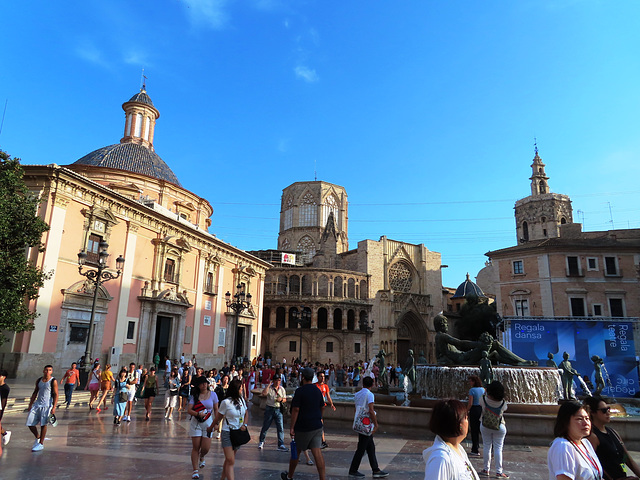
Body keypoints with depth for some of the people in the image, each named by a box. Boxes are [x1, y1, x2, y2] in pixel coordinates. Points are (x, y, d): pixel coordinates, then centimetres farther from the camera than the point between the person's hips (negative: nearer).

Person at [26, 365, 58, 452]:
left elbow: (56, 394, -9)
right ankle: (37, 438, 27)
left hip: (47, 405, -6)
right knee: (30, 423, 4)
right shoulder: (39, 380, 10)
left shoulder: (53, 381, -7)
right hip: (37, 404, 6)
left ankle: (41, 444, 8)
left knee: (43, 424, -6)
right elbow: (35, 393, 19)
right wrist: (30, 405, 14)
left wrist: (54, 407, -16)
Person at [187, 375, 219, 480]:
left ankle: (201, 457, 34)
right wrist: (198, 414, -24)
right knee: (195, 448, 2)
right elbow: (189, 410, -8)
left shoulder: (213, 394, 0)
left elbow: (216, 409, 7)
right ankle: (195, 470, 15)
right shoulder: (195, 395, -2)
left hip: (208, 424, 0)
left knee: (206, 448, -1)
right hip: (196, 423, 0)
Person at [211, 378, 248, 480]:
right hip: (227, 433, -5)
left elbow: (246, 413, 15)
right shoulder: (226, 402, -15)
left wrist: (244, 424, 0)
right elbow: (219, 417, -2)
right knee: (231, 460, -11)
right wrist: (211, 428, 9)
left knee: (229, 459, 16)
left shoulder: (242, 400, 3)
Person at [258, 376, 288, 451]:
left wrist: (281, 399, -11)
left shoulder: (282, 389, 6)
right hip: (269, 409, -2)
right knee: (265, 426, 9)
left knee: (280, 428, -3)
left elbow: (285, 399, 12)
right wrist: (269, 384, -23)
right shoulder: (269, 388, -6)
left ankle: (281, 445, 3)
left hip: (278, 409, 2)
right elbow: (264, 394, -26)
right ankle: (261, 441, 31)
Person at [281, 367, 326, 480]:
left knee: (296, 451, 13)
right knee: (317, 452, 0)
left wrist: (292, 427, -13)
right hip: (317, 426, 5)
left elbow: (296, 409, -16)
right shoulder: (318, 390, 5)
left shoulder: (300, 391, -14)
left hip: (303, 427, -4)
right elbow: (322, 407, 16)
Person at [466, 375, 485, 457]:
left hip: (474, 410, -6)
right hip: (482, 410, 6)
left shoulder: (472, 390, -13)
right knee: (481, 429, 15)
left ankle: (475, 451, 8)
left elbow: (470, 403, -15)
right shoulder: (483, 389, 5)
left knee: (474, 431, 3)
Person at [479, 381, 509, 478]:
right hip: (499, 427, -1)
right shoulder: (502, 403, -17)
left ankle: (486, 470, 18)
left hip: (485, 426, 1)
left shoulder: (484, 399, -17)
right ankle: (499, 472, 10)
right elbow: (504, 409, 2)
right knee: (498, 449, 6)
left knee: (487, 447, 10)